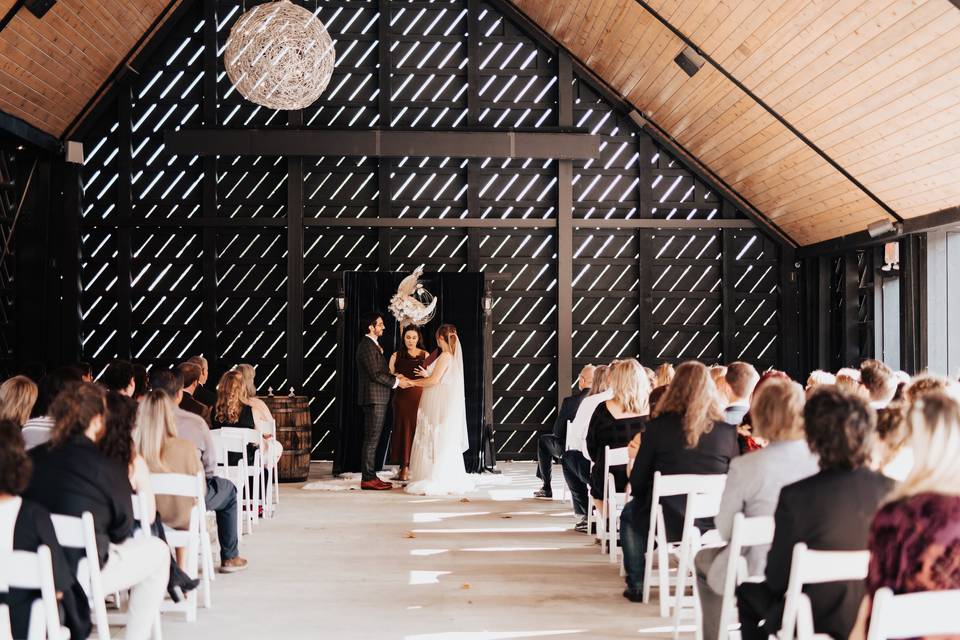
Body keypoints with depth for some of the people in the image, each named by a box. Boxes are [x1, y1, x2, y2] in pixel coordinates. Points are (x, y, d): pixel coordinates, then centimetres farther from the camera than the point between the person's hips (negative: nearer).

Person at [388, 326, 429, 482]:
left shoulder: (425, 355, 6)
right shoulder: (397, 355, 7)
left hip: (420, 397, 0)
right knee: (403, 430, 0)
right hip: (402, 397, 0)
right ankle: (403, 468, 5)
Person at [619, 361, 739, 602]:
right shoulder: (726, 429, -6)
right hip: (715, 523, 2)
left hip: (669, 522, -2)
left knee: (630, 512, 29)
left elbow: (637, 482, -4)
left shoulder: (659, 425, -10)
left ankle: (636, 585, 27)